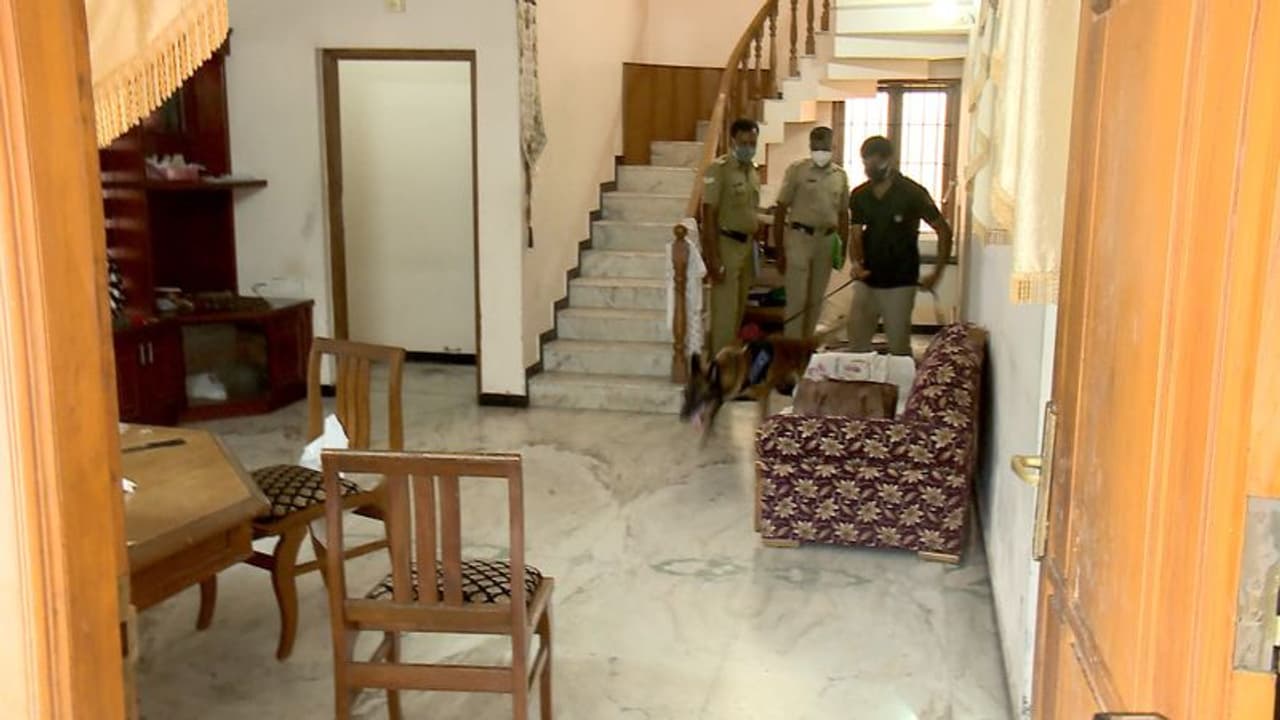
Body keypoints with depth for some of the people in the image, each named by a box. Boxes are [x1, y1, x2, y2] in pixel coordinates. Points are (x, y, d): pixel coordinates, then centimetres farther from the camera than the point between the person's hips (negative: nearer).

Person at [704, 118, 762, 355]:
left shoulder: (753, 171, 11)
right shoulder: (719, 169, -13)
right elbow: (709, 214, -16)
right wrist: (713, 257, -21)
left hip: (746, 245, 8)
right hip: (726, 244, -8)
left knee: (739, 309, 14)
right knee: (725, 310, -6)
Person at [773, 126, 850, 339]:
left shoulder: (840, 175, 8)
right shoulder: (797, 170, -4)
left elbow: (843, 214, 15)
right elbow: (781, 210, -4)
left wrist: (843, 248, 10)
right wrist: (779, 249, -8)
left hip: (827, 240, 4)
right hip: (799, 237, -4)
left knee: (816, 299, 11)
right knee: (797, 299, -5)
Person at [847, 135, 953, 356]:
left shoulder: (912, 193, -10)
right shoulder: (859, 195, 3)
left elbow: (944, 230, -6)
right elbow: (856, 235, 4)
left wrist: (937, 273, -10)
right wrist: (856, 262, -17)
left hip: (899, 283, -5)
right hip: (866, 281, 5)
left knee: (899, 346, 0)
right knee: (857, 342, 9)